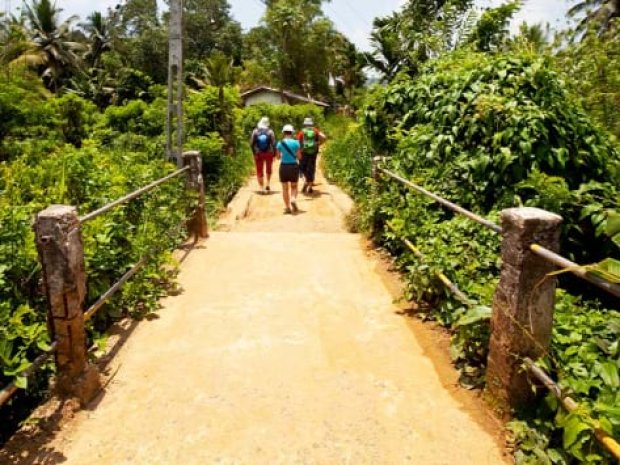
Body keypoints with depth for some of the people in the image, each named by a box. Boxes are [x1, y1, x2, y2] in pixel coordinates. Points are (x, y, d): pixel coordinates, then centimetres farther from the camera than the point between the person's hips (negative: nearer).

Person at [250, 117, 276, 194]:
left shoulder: (255, 132, -6)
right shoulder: (270, 132, -9)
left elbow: (252, 143, -6)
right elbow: (273, 144, -9)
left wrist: (254, 152, 4)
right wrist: (274, 153, 0)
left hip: (258, 154, 0)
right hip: (269, 153, 0)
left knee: (260, 171, 8)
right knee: (269, 169, 22)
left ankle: (262, 188, 3)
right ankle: (267, 184, 15)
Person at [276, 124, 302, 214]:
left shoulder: (280, 143, -4)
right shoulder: (296, 143, -5)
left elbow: (278, 157, 3)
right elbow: (299, 157, -4)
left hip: (284, 166, 0)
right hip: (294, 166, 0)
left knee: (285, 188, 9)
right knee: (294, 186, 15)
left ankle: (287, 207, 9)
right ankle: (293, 199, -13)